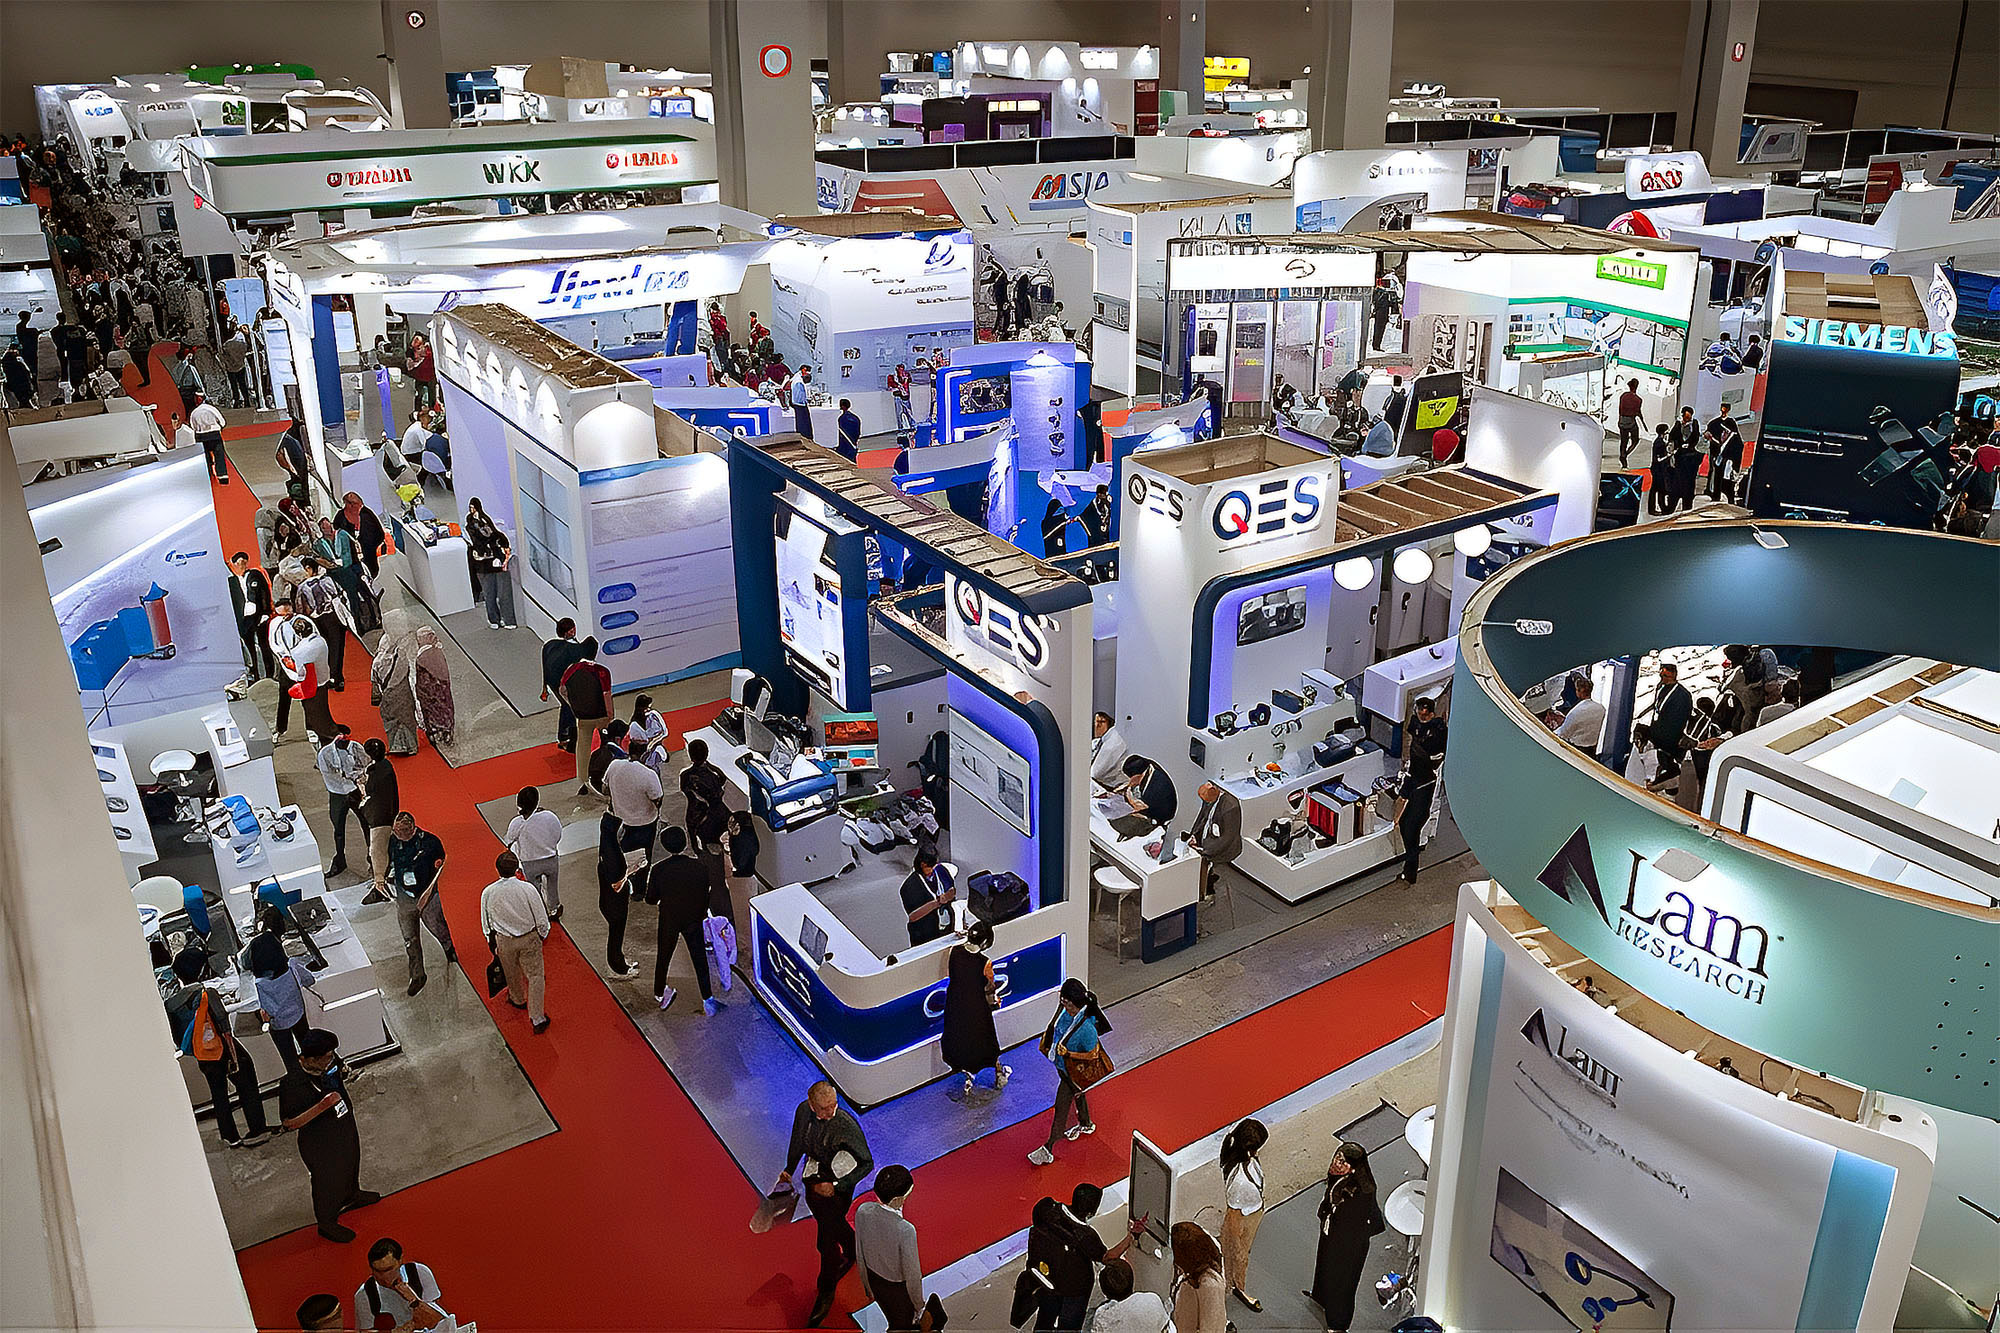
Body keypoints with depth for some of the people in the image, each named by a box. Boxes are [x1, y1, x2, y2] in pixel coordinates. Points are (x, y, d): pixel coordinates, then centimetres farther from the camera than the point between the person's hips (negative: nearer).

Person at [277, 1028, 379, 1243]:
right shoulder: (291, 1083, -37)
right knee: (327, 1180, 18)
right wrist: (322, 1106, -40)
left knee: (350, 1162, 32)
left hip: (345, 1127, 6)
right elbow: (289, 1123, -31)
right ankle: (327, 1223, 46)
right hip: (319, 1143, -6)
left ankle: (352, 1196, 63)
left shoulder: (330, 1060, -18)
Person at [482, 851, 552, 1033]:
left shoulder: (487, 893, -16)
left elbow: (486, 924, -1)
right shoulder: (527, 889, -24)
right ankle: (537, 1019, 10)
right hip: (529, 939, -3)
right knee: (535, 976, 10)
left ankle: (517, 1000, 55)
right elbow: (541, 918, -14)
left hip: (504, 941, 3)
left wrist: (492, 944, 16)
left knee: (512, 973, 28)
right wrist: (542, 935, 7)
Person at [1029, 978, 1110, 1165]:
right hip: (1062, 1066, 7)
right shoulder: (1067, 1012, -19)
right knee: (1078, 1095, 32)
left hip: (1072, 1073, -7)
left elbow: (1093, 1054, -26)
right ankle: (1086, 1125, 59)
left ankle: (1048, 1150, 25)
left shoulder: (1086, 1028, -40)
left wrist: (1068, 1053, -32)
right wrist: (1051, 1047, 9)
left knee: (1061, 1108, 9)